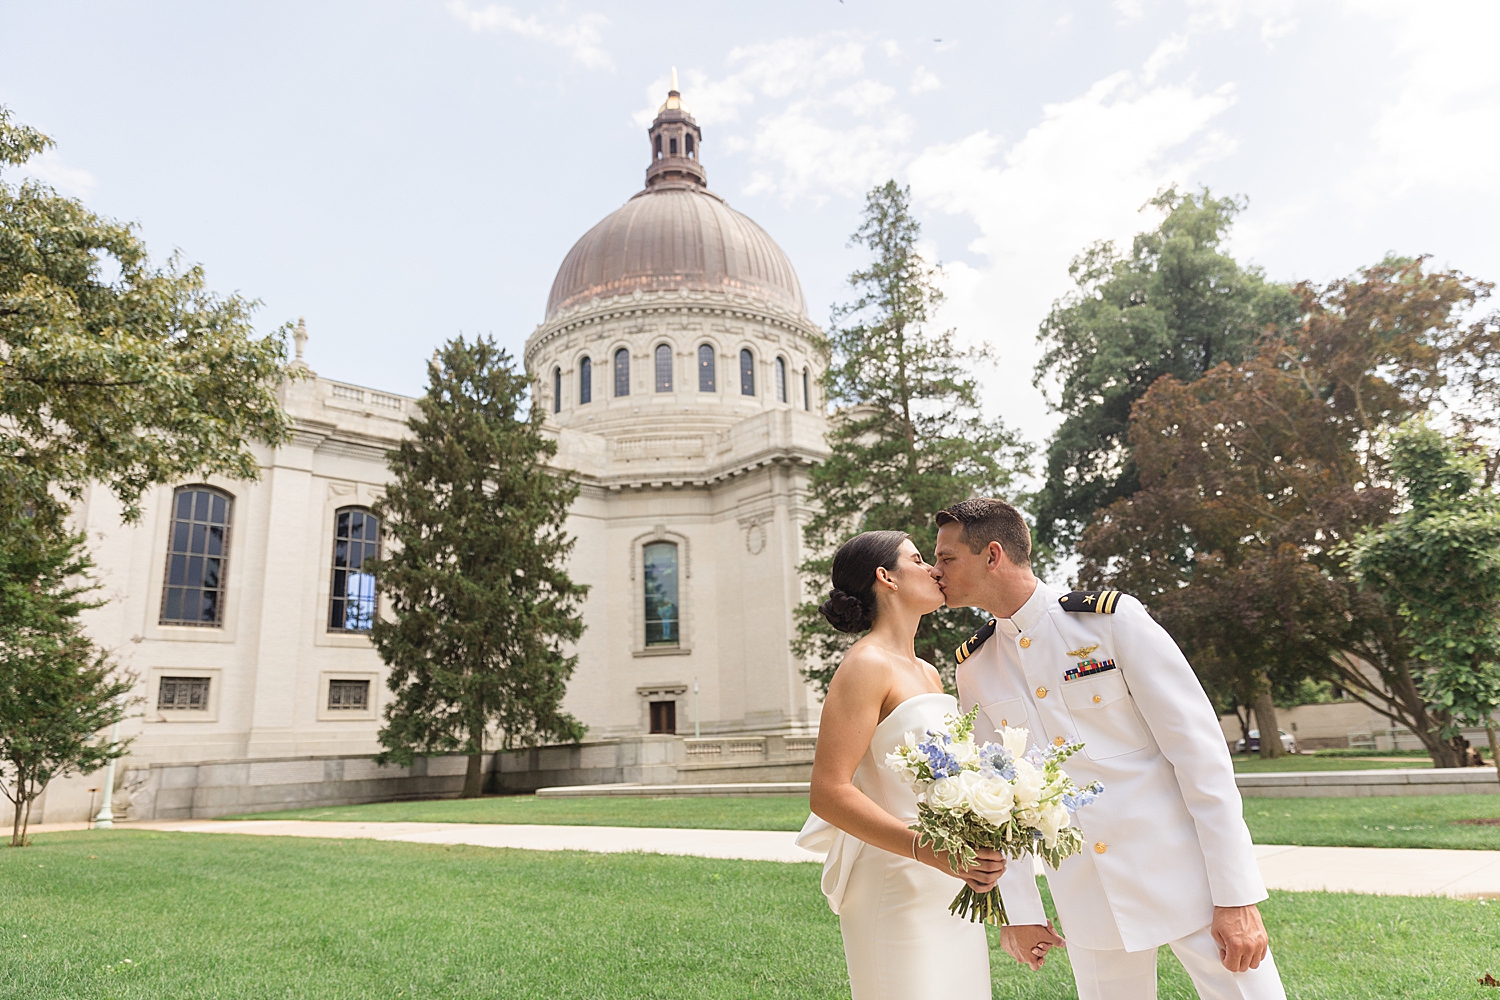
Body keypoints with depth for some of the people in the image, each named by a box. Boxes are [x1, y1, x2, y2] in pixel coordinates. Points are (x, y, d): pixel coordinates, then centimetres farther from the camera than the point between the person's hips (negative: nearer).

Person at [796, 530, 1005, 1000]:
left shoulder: (928, 674, 15)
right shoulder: (866, 665, -13)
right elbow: (828, 792, -20)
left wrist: (983, 851, 3)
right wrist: (929, 849, -28)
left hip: (954, 887, 8)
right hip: (898, 886, -8)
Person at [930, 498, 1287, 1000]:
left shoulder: (1114, 618, -12)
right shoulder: (974, 668, 1)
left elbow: (1200, 750, -12)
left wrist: (1237, 895, -12)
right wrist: (1016, 910, 4)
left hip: (1186, 877, -3)